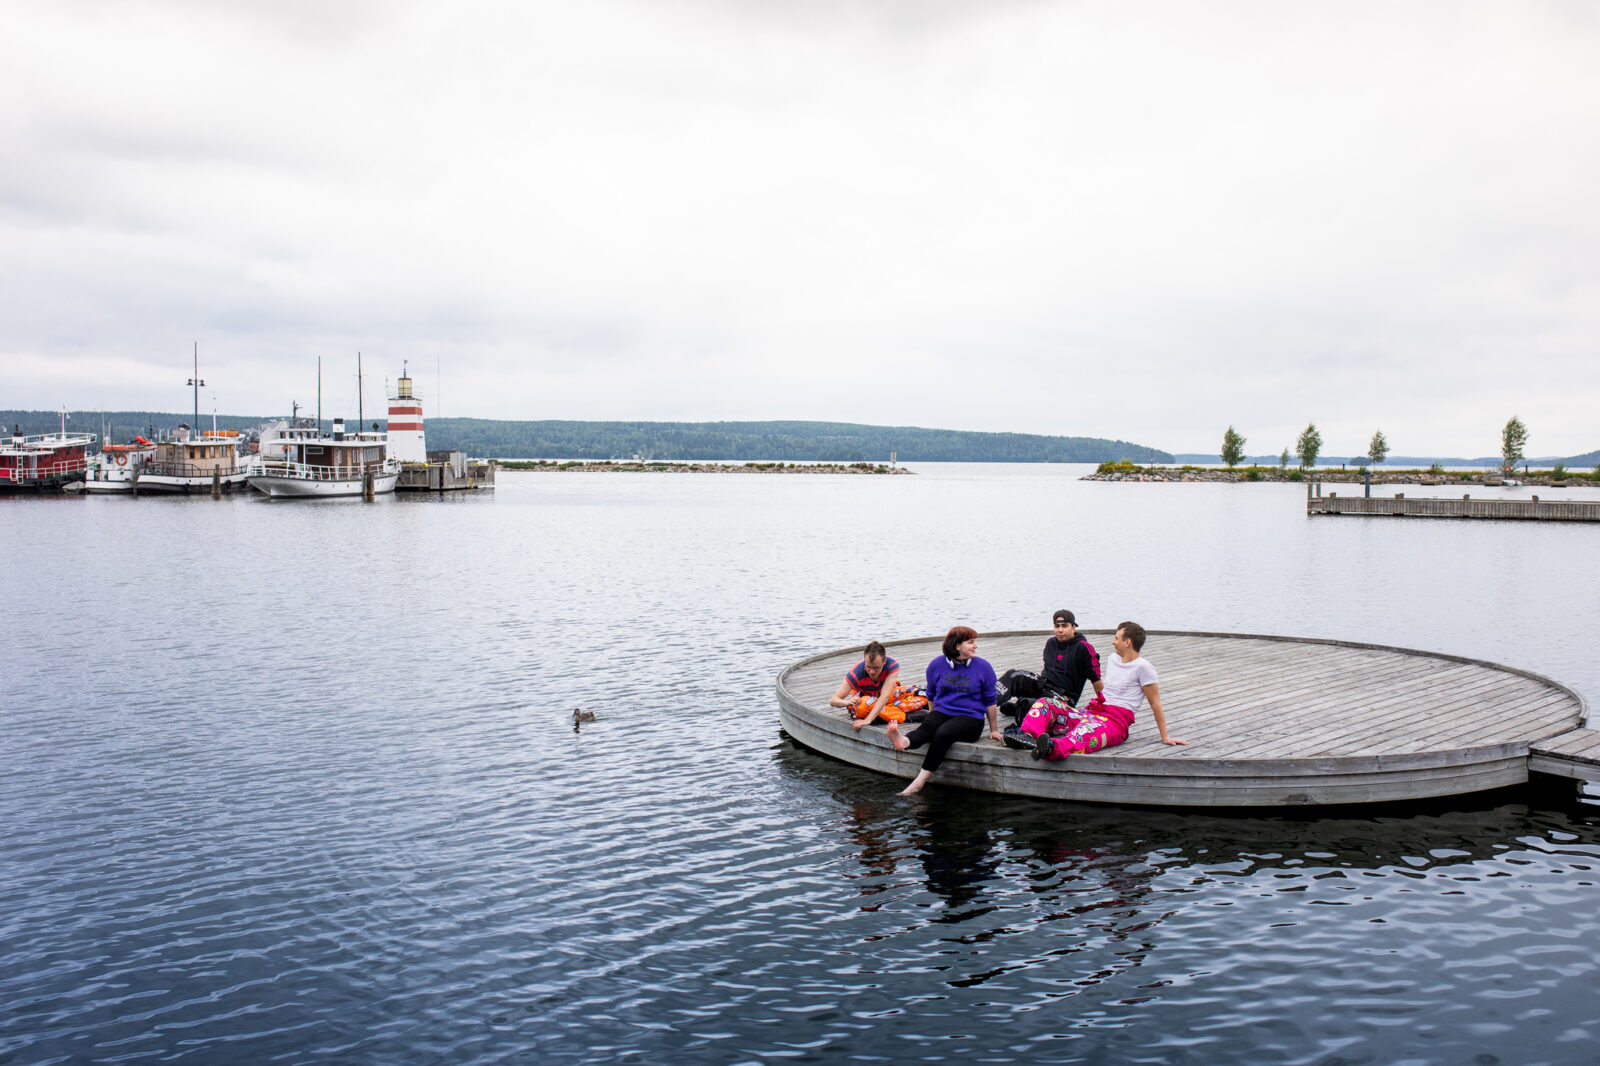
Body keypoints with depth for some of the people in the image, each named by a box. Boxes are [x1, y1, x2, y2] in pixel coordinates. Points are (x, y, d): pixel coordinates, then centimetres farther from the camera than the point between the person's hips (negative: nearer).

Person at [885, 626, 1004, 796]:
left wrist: (994, 730, 13)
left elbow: (990, 702, 9)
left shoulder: (983, 667, 1)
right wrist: (934, 717, 28)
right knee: (926, 727, -32)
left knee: (943, 733, -33)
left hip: (970, 718, -3)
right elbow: (931, 696, 21)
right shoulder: (936, 665, 5)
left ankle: (920, 781, -42)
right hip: (942, 713, 3)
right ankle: (903, 742, -66)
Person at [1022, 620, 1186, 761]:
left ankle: (1054, 748, -75)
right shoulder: (1112, 660, 22)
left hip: (1114, 721, -8)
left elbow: (1155, 703, -2)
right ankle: (1026, 737, -41)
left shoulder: (1142, 667, -2)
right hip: (1092, 712, 8)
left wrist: (1165, 737, -2)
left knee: (1088, 729, -43)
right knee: (1045, 704, -12)